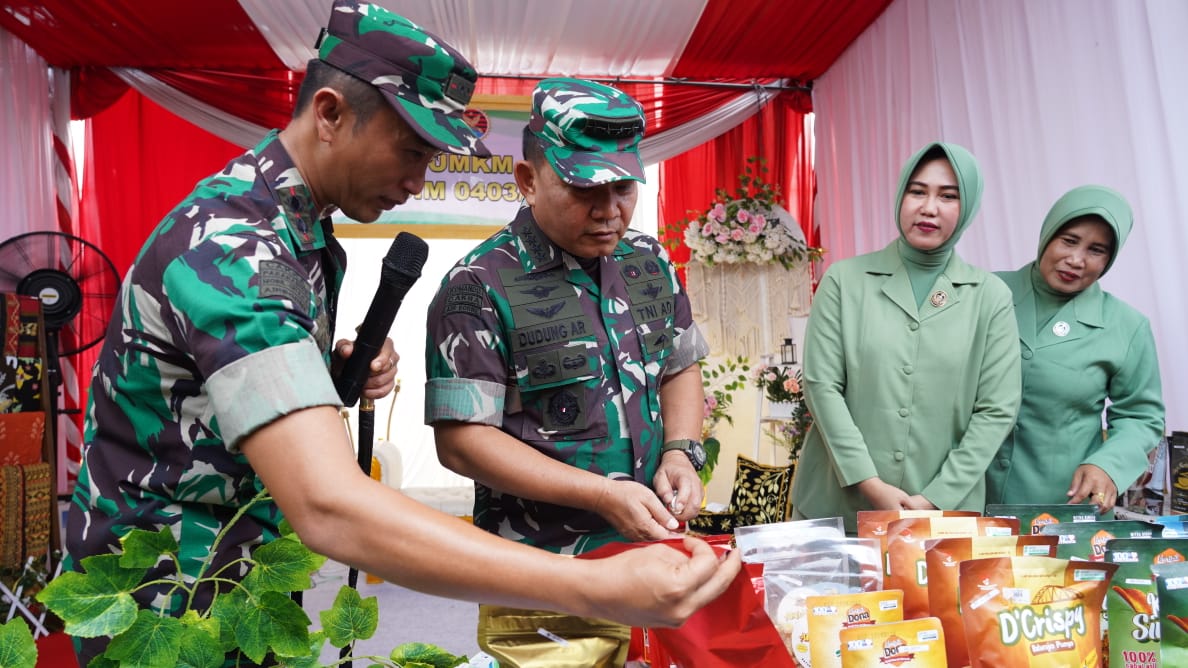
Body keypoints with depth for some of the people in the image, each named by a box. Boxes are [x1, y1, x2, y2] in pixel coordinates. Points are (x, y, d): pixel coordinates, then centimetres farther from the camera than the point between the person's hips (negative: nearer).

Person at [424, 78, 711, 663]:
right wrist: (603, 494, -22)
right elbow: (461, 440, -17)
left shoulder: (651, 262, 3)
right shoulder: (480, 287, -16)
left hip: (655, 550, 6)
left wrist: (680, 451, -6)